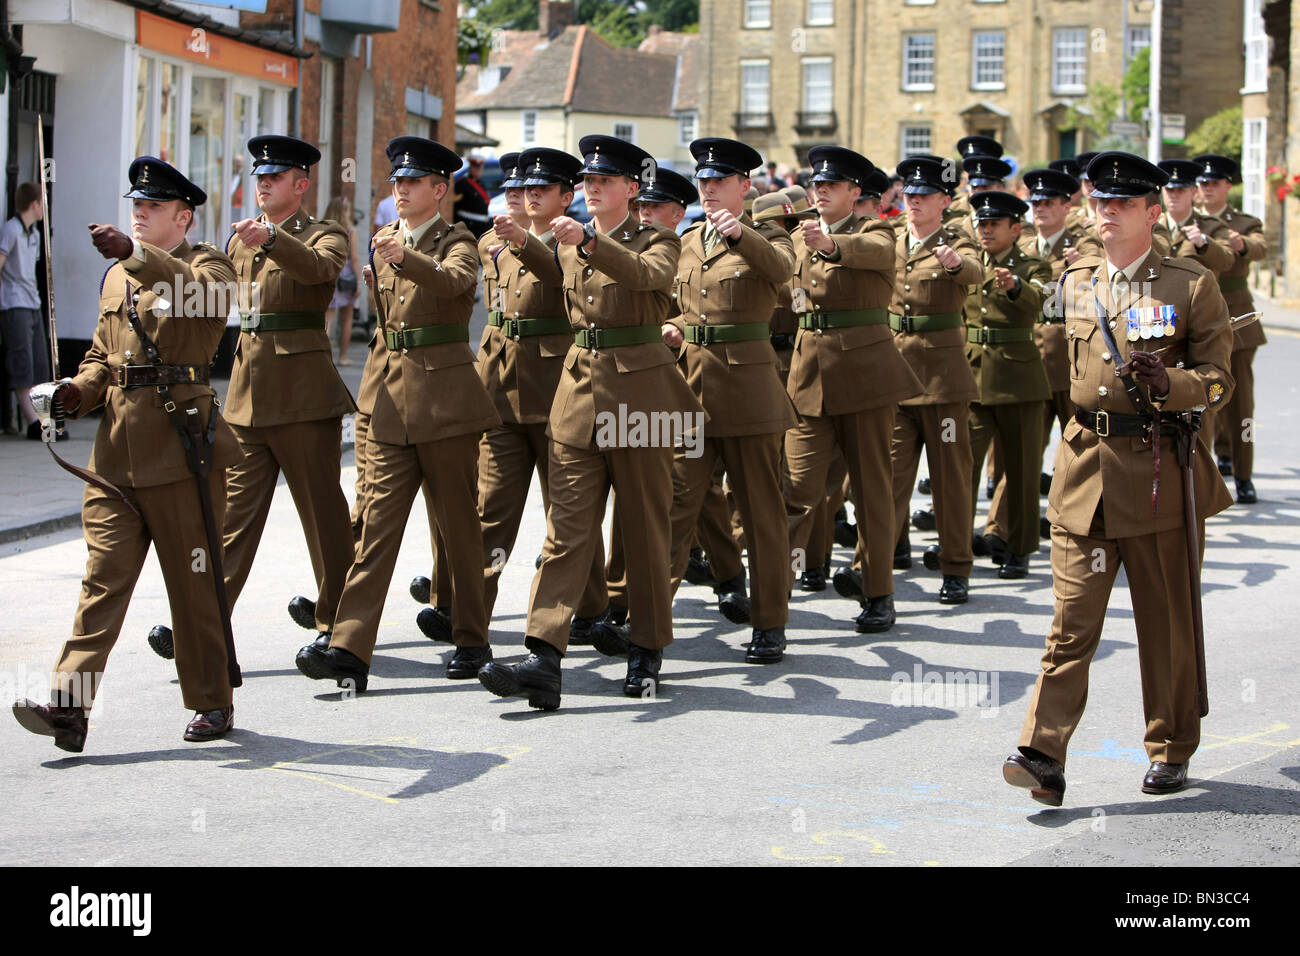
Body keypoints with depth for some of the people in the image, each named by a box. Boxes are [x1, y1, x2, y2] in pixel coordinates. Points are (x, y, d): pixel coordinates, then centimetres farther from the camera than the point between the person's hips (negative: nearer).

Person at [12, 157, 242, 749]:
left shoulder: (207, 266, -1)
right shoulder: (117, 277, 19)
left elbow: (200, 289, -26)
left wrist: (133, 252, -39)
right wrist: (81, 390, 3)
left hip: (181, 445, -5)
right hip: (117, 449, 5)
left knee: (194, 583, 3)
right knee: (102, 576, -2)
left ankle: (212, 702, 16)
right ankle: (69, 706, -8)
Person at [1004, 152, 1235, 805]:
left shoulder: (1193, 287, -2)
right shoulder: (1075, 283, 10)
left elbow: (1218, 382, -4)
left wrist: (1165, 382, -23)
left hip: (1160, 472, -3)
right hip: (1085, 471, 3)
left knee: (1167, 623, 8)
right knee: (1072, 618, -5)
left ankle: (1171, 751, 23)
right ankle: (1043, 755, -10)